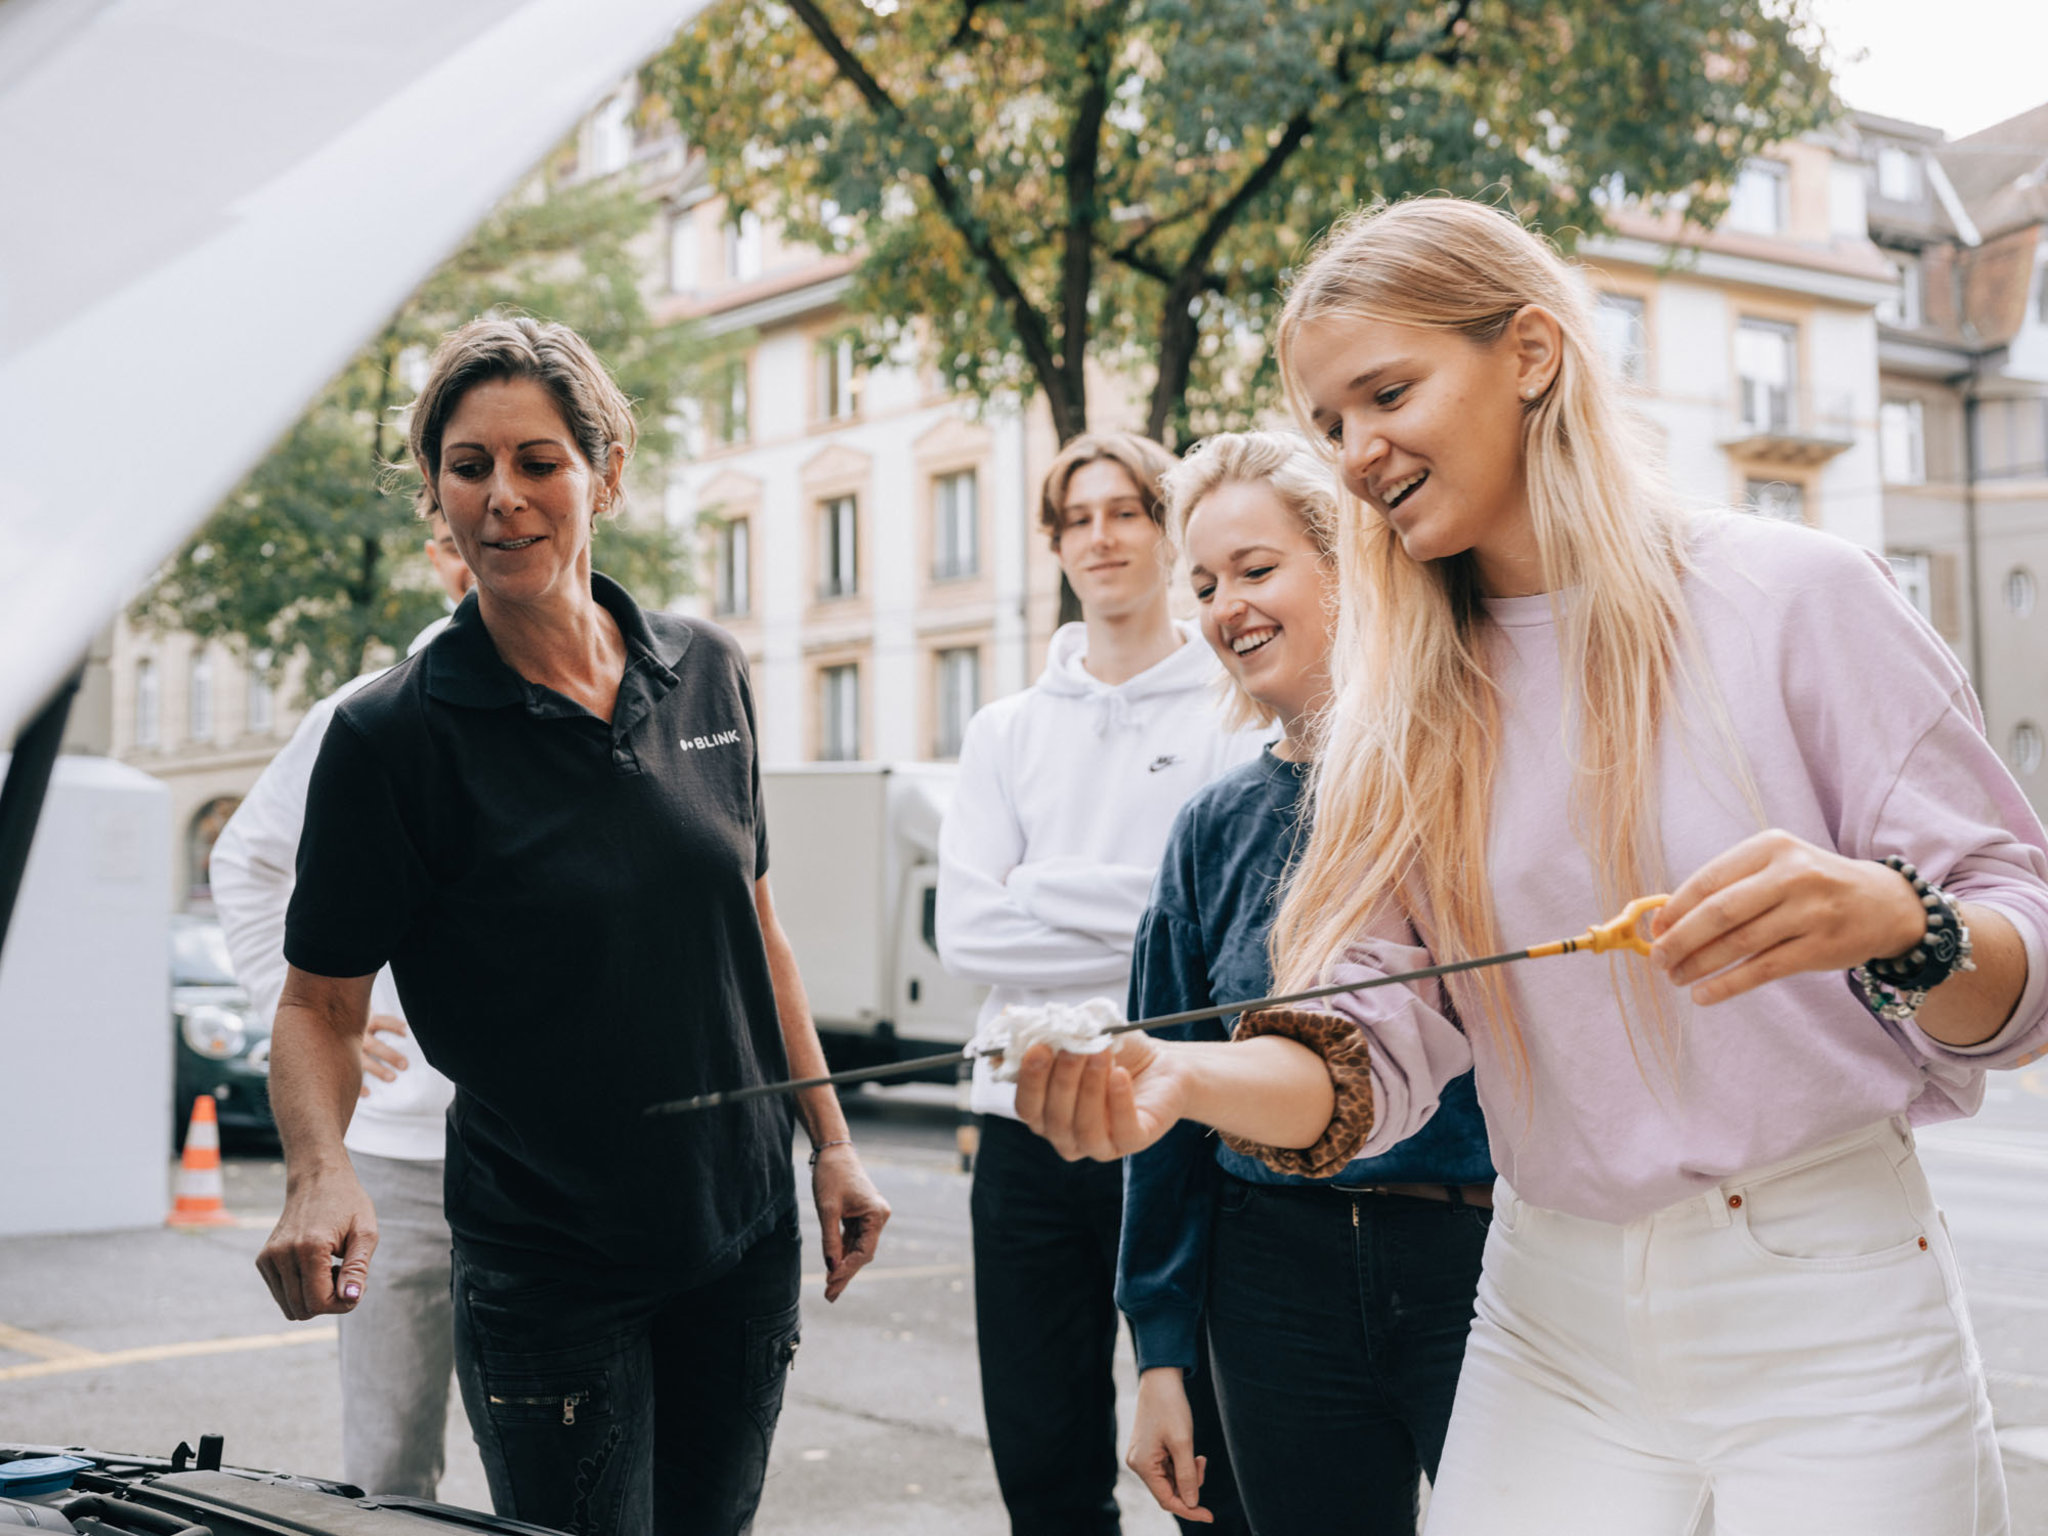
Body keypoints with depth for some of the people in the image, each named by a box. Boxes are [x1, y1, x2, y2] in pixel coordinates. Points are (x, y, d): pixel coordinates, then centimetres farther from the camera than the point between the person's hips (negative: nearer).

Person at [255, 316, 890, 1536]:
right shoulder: (393, 734, -11)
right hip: (546, 1268, -4)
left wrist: (833, 1143, 10)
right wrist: (319, 1173, -25)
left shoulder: (707, 674, 1)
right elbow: (322, 1003, -6)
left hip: (745, 1238, 4)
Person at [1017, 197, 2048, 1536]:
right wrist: (1187, 1075, -22)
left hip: (1825, 1315, -3)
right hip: (1557, 1325, 4)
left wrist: (1891, 920, -29)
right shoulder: (1402, 707, 5)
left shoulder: (1792, 596, -7)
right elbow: (1373, 1051, -2)